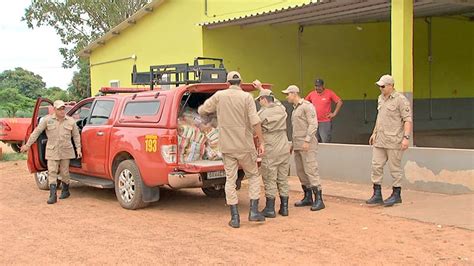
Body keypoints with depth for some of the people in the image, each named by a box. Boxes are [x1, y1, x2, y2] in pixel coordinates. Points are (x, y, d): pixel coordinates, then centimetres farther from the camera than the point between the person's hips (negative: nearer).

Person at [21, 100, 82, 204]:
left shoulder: (71, 121, 2)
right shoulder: (47, 120, -2)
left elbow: (76, 136, 9)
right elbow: (36, 132, 1)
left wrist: (78, 149, 3)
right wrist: (28, 145, 1)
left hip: (66, 151, 1)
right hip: (52, 151, -1)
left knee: (65, 172, 7)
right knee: (52, 172, -6)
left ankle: (65, 191, 27)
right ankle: (53, 195, -6)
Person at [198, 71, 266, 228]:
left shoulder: (219, 96, 1)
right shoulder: (246, 97, -6)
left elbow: (201, 111, 11)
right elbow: (255, 122, -12)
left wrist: (215, 111, 31)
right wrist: (261, 142, -7)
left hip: (227, 146, 2)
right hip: (245, 146, -2)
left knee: (230, 180, 6)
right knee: (253, 175, 15)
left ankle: (234, 217, 6)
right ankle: (254, 211, 8)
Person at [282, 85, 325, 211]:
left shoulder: (307, 106, -7)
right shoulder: (295, 108, 21)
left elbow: (313, 124, -16)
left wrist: (307, 140, -21)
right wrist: (293, 143, 22)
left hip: (307, 145, -9)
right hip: (297, 145, 9)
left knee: (311, 170, -12)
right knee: (300, 171, 9)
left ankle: (318, 200, -10)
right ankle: (308, 198, 18)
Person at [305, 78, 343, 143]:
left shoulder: (329, 93, -6)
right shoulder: (312, 94, 5)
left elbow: (340, 102, -5)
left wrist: (334, 113, -8)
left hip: (325, 123, -4)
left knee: (325, 142, -8)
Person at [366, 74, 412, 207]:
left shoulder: (400, 99, -11)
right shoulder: (381, 98, 14)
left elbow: (408, 120, -15)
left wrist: (406, 137, -23)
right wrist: (374, 133, 26)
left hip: (394, 141, -8)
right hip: (380, 140, 8)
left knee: (395, 168, 2)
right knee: (376, 165, 6)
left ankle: (396, 194, 15)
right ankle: (377, 195, 12)